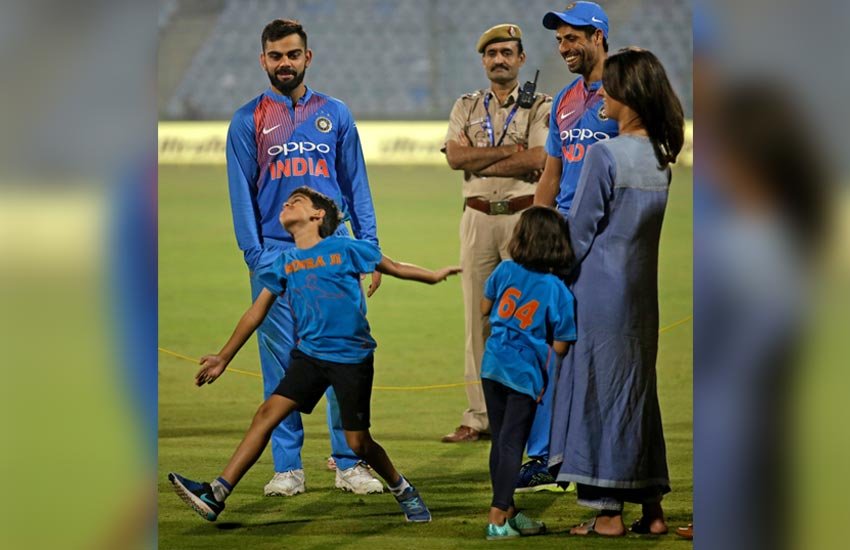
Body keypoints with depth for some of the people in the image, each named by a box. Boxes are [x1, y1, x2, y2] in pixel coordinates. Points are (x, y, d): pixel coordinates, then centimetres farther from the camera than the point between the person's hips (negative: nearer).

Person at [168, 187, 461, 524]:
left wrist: (434, 276, 9)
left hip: (352, 358, -4)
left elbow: (394, 267, 9)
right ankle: (216, 494, -15)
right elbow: (257, 312, 15)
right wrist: (223, 358, 16)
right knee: (268, 413, -10)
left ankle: (403, 491, 25)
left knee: (358, 442, -1)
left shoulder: (344, 249, -4)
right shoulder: (285, 262, 9)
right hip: (310, 354, 4)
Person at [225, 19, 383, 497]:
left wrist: (370, 246, 3)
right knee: (280, 362, -1)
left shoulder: (336, 115, 12)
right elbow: (242, 193, 5)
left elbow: (355, 183, 12)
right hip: (275, 253, -1)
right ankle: (288, 467, 4)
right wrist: (255, 255, -6)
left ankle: (350, 463, 2)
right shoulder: (248, 121, 8)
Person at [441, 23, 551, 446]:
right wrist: (510, 150, -10)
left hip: (523, 217, -3)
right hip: (478, 219, 3)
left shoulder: (540, 107, 3)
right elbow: (455, 156, -4)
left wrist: (479, 162, -7)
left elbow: (537, 160, -13)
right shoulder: (466, 107, 13)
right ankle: (478, 416, 4)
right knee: (477, 319, 2)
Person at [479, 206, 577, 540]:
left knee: (500, 442, 14)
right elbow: (559, 347, -9)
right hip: (526, 373, -4)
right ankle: (497, 519, -4)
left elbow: (484, 308, 14)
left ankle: (508, 512, 26)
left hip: (493, 365, 4)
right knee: (512, 445, 0)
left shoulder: (505, 271, -1)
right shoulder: (558, 292, -11)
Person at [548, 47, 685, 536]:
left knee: (600, 391, -1)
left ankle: (608, 513, 0)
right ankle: (652, 509, 14)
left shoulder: (605, 155, -15)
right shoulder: (662, 156, 5)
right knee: (638, 392, 12)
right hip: (643, 293, 6)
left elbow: (580, 231, -10)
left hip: (600, 292, -6)